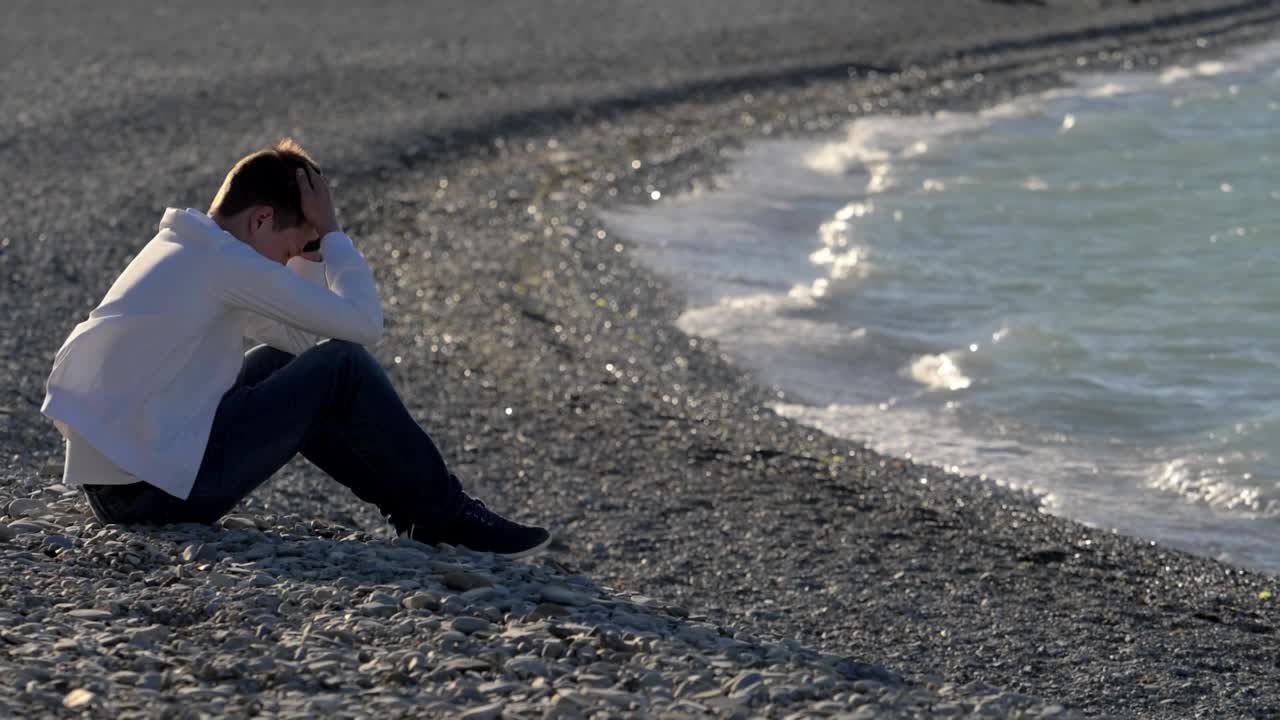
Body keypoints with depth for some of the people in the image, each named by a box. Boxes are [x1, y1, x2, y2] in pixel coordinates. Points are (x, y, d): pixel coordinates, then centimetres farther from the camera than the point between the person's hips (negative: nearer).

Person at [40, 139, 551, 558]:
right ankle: (445, 517, 9)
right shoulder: (223, 260, -12)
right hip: (162, 489, -10)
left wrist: (310, 249, 14)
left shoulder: (180, 253, 17)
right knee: (342, 366, -3)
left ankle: (412, 510, 23)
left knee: (279, 365, 24)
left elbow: (303, 337, 23)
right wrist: (330, 231, 1)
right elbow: (363, 323, -10)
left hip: (108, 489, 10)